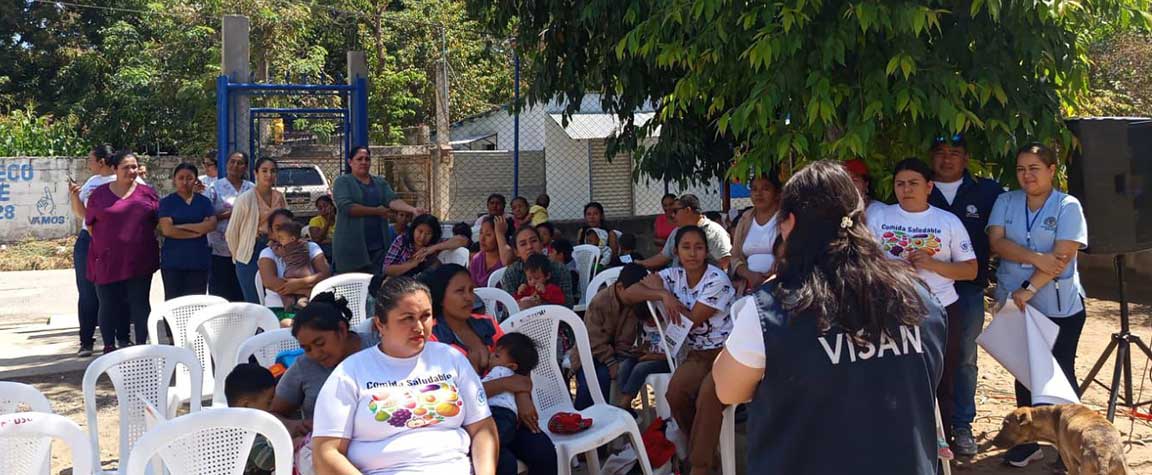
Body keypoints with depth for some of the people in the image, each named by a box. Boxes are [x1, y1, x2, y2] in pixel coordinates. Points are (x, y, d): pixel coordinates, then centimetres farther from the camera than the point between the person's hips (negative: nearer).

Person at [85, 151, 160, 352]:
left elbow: (159, 222, 10)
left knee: (140, 304, 4)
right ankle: (109, 348, 13)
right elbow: (90, 224, 9)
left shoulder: (147, 193, 6)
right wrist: (103, 245, 4)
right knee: (109, 305, 4)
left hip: (139, 260, 0)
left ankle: (142, 346, 11)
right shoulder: (99, 194, 6)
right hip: (107, 260, 0)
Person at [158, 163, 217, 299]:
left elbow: (212, 224, -6)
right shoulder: (167, 202, 4)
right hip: (173, 261, -1)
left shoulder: (204, 201, 10)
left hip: (199, 261, 1)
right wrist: (197, 232, -8)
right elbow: (167, 230, -9)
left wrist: (183, 226, -10)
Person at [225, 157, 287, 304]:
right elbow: (231, 232, -2)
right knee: (254, 303, -2)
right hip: (251, 256, -4)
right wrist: (237, 254, 7)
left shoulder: (279, 198, 6)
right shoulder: (245, 199, -8)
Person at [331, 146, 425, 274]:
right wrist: (377, 211, -9)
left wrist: (412, 209, -22)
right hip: (351, 247, -4)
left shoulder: (380, 182, 14)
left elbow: (393, 200, -1)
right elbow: (345, 206, -14)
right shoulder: (342, 182, 1)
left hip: (378, 246, 4)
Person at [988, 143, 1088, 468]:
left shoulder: (1068, 206, -7)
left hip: (1060, 307, -4)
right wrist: (1036, 258, -21)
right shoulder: (1006, 202, 4)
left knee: (1060, 374, 3)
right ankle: (1028, 442, 25)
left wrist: (1029, 289, -23)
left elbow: (1062, 255, -16)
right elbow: (997, 241, -8)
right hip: (1016, 304, 4)